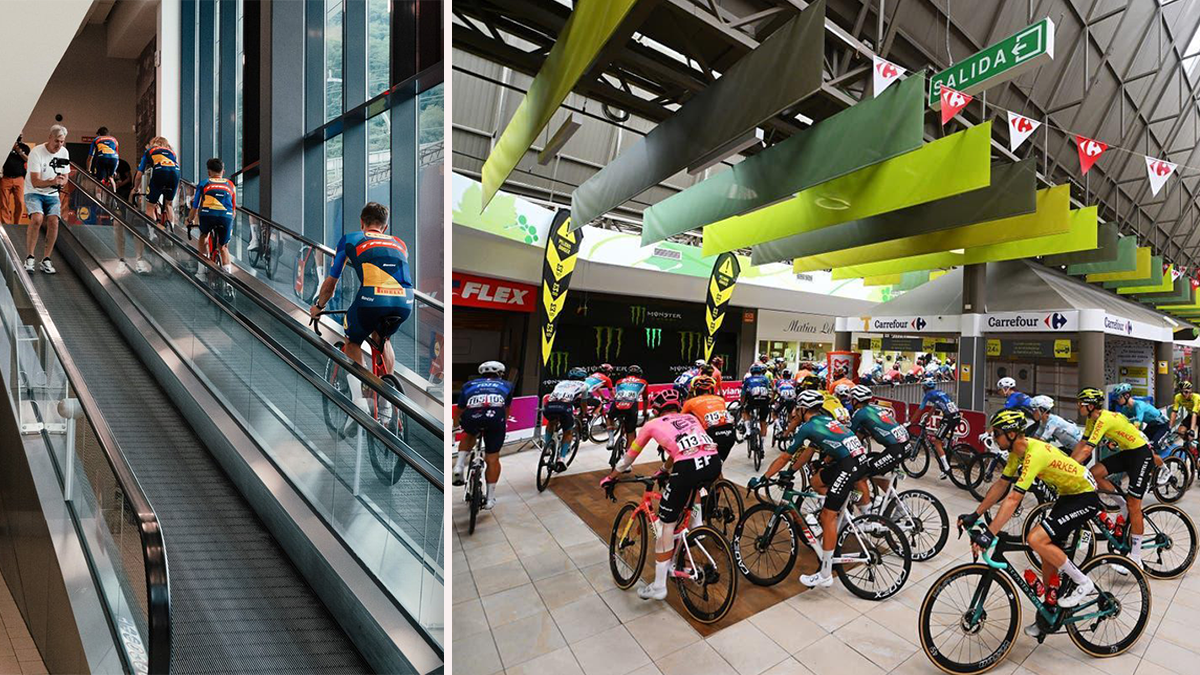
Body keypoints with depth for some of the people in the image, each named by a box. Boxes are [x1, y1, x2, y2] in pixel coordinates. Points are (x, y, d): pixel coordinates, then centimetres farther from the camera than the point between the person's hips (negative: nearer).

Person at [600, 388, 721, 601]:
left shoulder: (653, 424, 20)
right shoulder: (691, 418, 31)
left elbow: (629, 456, 30)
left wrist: (610, 477, 45)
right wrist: (665, 470, 60)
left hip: (688, 468, -5)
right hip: (714, 463, 5)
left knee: (666, 523, 11)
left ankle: (658, 587, 18)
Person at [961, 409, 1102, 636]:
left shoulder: (1035, 453, -32)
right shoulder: (1017, 452, -4)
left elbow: (1013, 499, -37)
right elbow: (1001, 485, 2)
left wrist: (989, 535, -38)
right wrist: (975, 515, -2)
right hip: (1067, 494, 9)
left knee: (1036, 539, -22)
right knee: (1048, 553, 9)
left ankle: (1083, 583, 2)